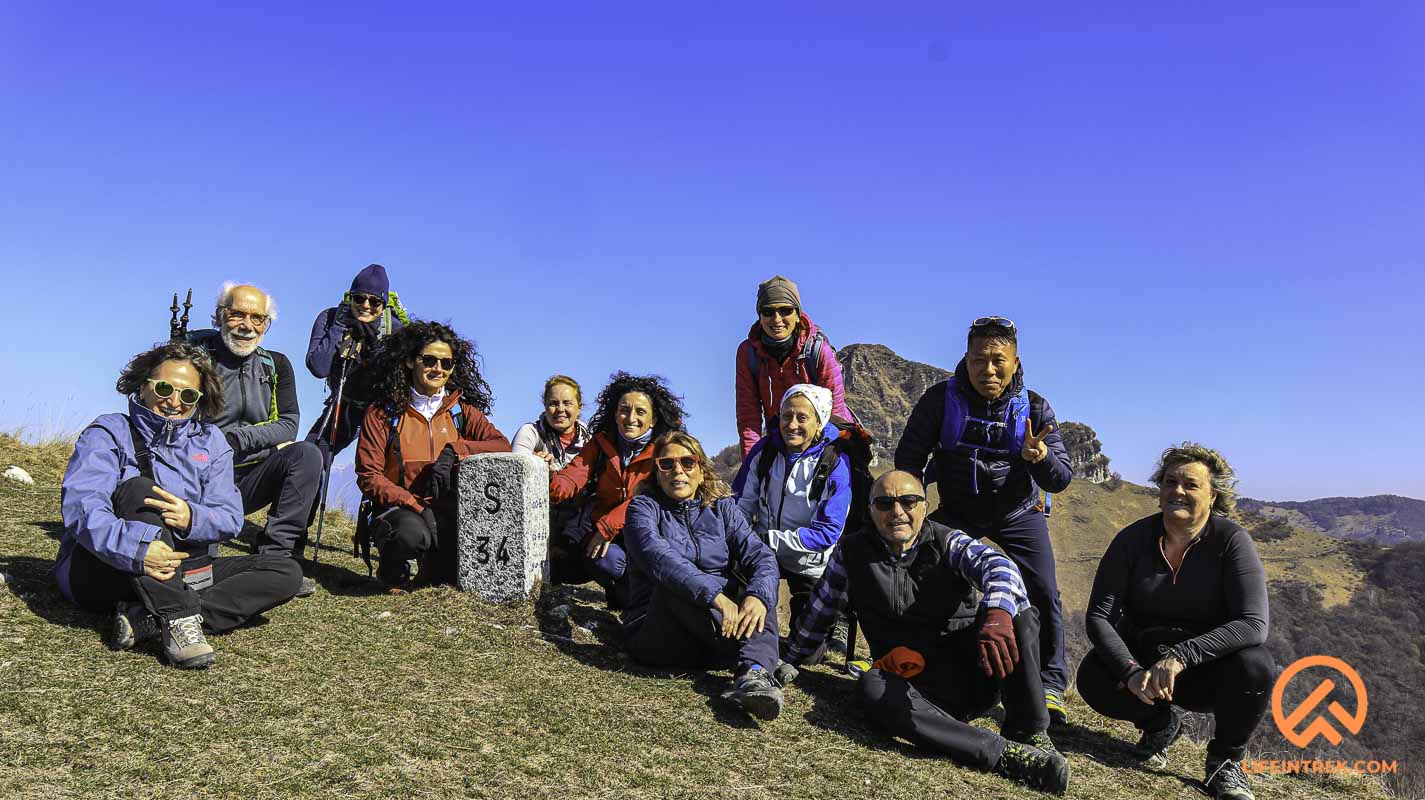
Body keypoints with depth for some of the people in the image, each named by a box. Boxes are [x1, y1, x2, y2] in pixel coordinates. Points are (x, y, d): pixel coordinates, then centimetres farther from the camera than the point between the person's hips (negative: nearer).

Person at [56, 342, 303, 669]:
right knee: (138, 487, -29)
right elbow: (80, 504, -20)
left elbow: (230, 516, -2)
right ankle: (178, 620, -40)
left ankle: (145, 618, -28)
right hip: (101, 568, -4)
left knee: (286, 572, -12)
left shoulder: (210, 441, 12)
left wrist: (192, 518, -27)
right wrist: (135, 549, -39)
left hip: (180, 573, 4)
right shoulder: (110, 432, 0)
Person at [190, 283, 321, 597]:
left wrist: (237, 439, -18)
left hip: (249, 481, 4)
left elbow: (288, 425, -2)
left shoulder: (276, 365, 9)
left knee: (306, 454, -26)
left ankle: (277, 556, -26)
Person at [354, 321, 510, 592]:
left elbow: (502, 446, -5)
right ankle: (396, 574, -1)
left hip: (449, 512, 3)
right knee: (411, 532, -38)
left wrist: (454, 450, -20)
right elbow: (368, 476, -4)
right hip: (399, 510, -3)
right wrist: (413, 505, -18)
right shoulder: (382, 412, 3)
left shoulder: (462, 411, 10)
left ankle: (430, 569, 10)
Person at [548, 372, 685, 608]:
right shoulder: (601, 442, 3)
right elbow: (571, 479, -9)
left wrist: (607, 527, -27)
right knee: (606, 560, -30)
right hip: (598, 522, 1)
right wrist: (551, 479, -34)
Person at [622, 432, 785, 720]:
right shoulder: (644, 507, 1)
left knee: (760, 588, -21)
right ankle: (760, 660, -29)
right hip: (655, 630, -3)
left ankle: (753, 674, -46)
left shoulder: (722, 508, 12)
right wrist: (715, 595, -36)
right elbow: (657, 556, -22)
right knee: (674, 580, -31)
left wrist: (757, 596, -28)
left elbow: (761, 556, -5)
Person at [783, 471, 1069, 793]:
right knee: (873, 687, -34)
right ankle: (1003, 754, -37)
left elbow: (997, 567, -20)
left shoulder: (949, 543, 1)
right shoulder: (852, 552, 6)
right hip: (912, 681, 0)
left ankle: (1028, 734, -20)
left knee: (1018, 613, -24)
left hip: (973, 671, 0)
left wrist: (997, 613, -42)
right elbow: (818, 613, 15)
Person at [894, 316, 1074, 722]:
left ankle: (1049, 685, 5)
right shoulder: (941, 398, -16)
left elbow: (1062, 479, -17)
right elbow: (908, 458, -8)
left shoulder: (1034, 408, -15)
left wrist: (1040, 458, -40)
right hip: (957, 513, 0)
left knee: (1044, 595, -11)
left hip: (1018, 515, 0)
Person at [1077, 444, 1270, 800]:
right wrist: (1131, 672, -30)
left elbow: (1254, 624, -27)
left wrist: (1180, 657, -38)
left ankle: (1225, 761, -4)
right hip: (1143, 658, 2)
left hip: (1208, 669, -1)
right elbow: (1098, 616, -13)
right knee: (1093, 677, -28)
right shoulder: (1134, 539, -10)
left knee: (1255, 666, -33)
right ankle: (1159, 723, 8)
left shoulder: (1231, 540, -16)